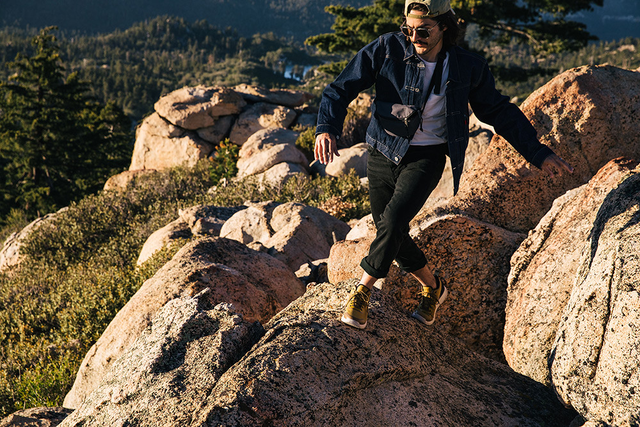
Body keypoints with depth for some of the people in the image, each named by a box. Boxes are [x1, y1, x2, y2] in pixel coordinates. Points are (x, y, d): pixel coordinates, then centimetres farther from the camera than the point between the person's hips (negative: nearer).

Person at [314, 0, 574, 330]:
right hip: (383, 154, 2)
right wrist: (327, 128, -30)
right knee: (392, 236, 7)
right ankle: (432, 287, 31)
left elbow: (499, 112, 6)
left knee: (393, 220, -24)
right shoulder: (387, 49, -10)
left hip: (427, 157, -2)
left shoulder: (466, 67, -6)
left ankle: (362, 290, -7)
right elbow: (341, 89, -9)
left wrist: (539, 155, 4)